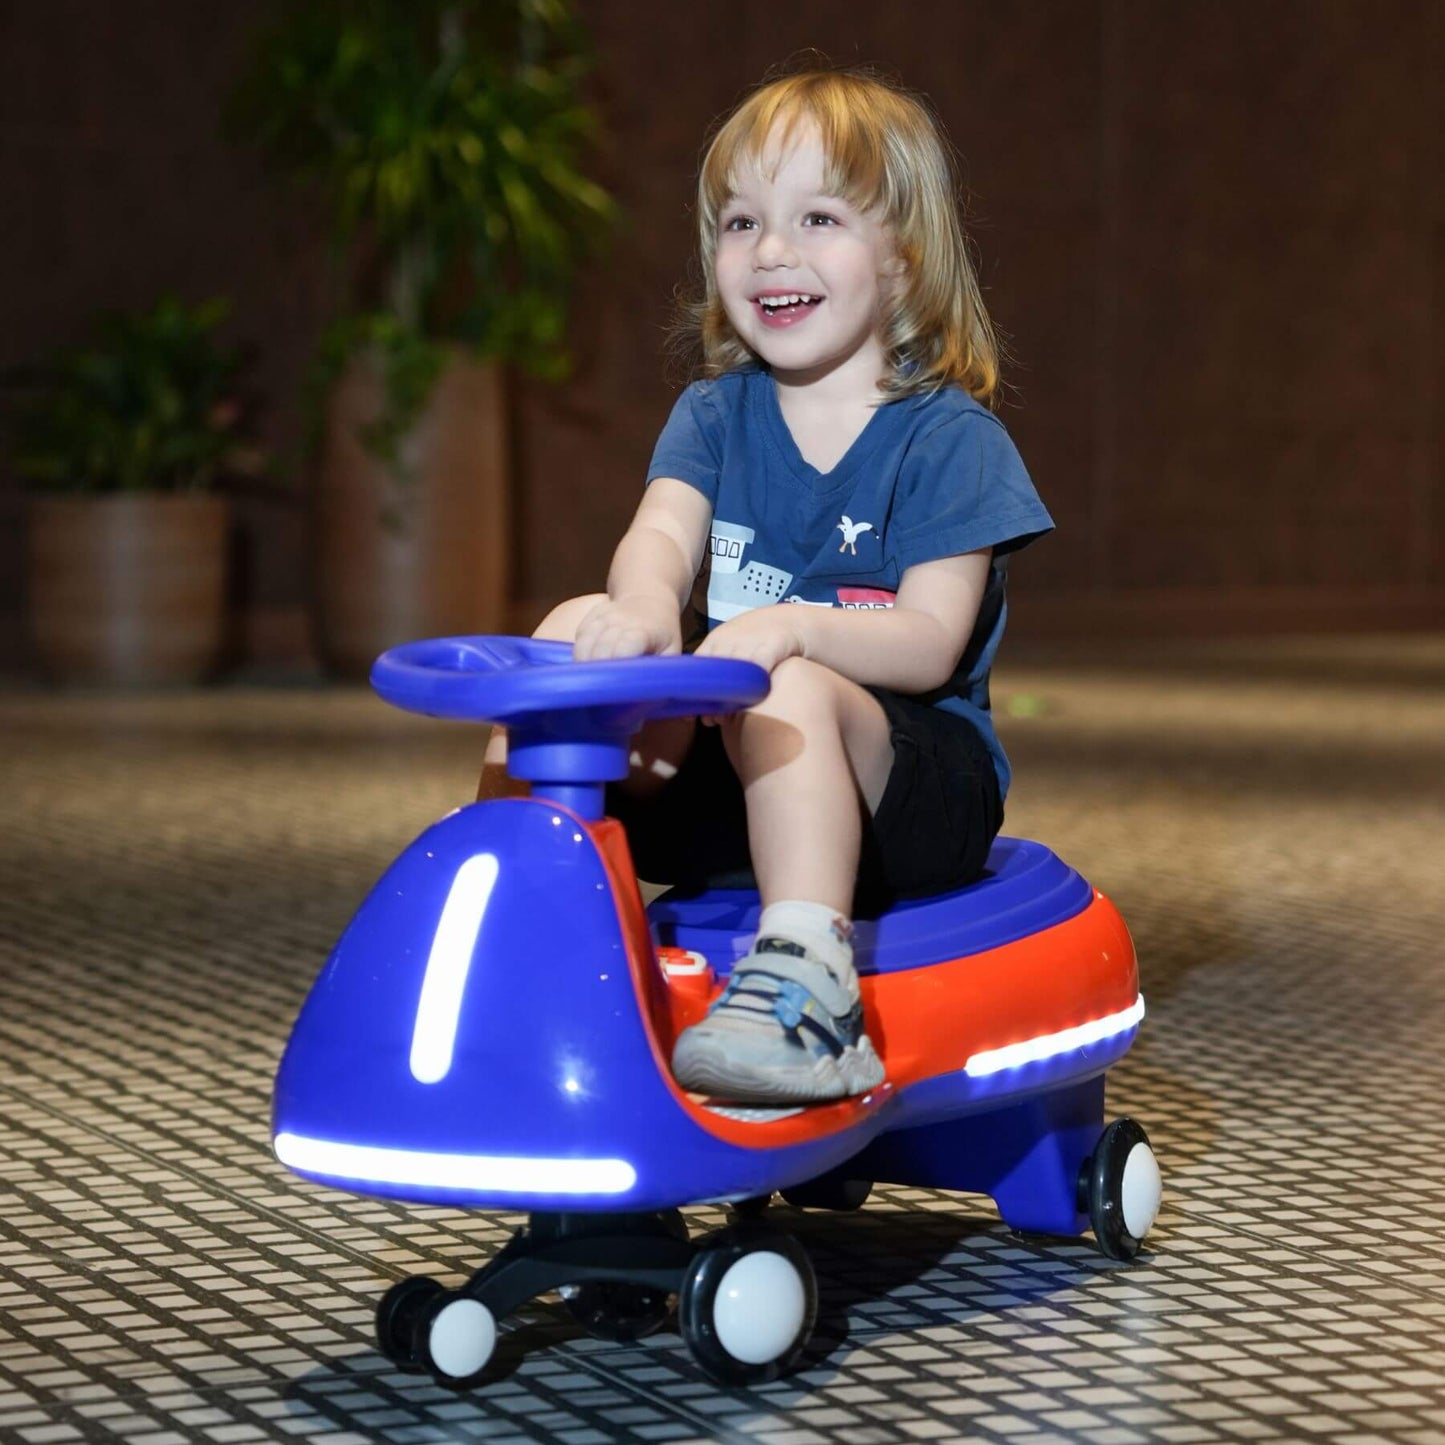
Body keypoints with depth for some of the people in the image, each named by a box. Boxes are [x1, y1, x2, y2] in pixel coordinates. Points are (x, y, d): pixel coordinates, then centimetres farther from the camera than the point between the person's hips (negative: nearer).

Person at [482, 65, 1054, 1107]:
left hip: (908, 774, -5)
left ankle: (805, 982, -46)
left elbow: (933, 642, -15)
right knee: (577, 627, -15)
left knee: (786, 695, -36)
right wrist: (645, 604, -38)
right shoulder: (716, 414, 10)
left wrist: (794, 631, -35)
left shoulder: (948, 437, -5)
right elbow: (662, 532, -11)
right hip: (727, 786, 5)